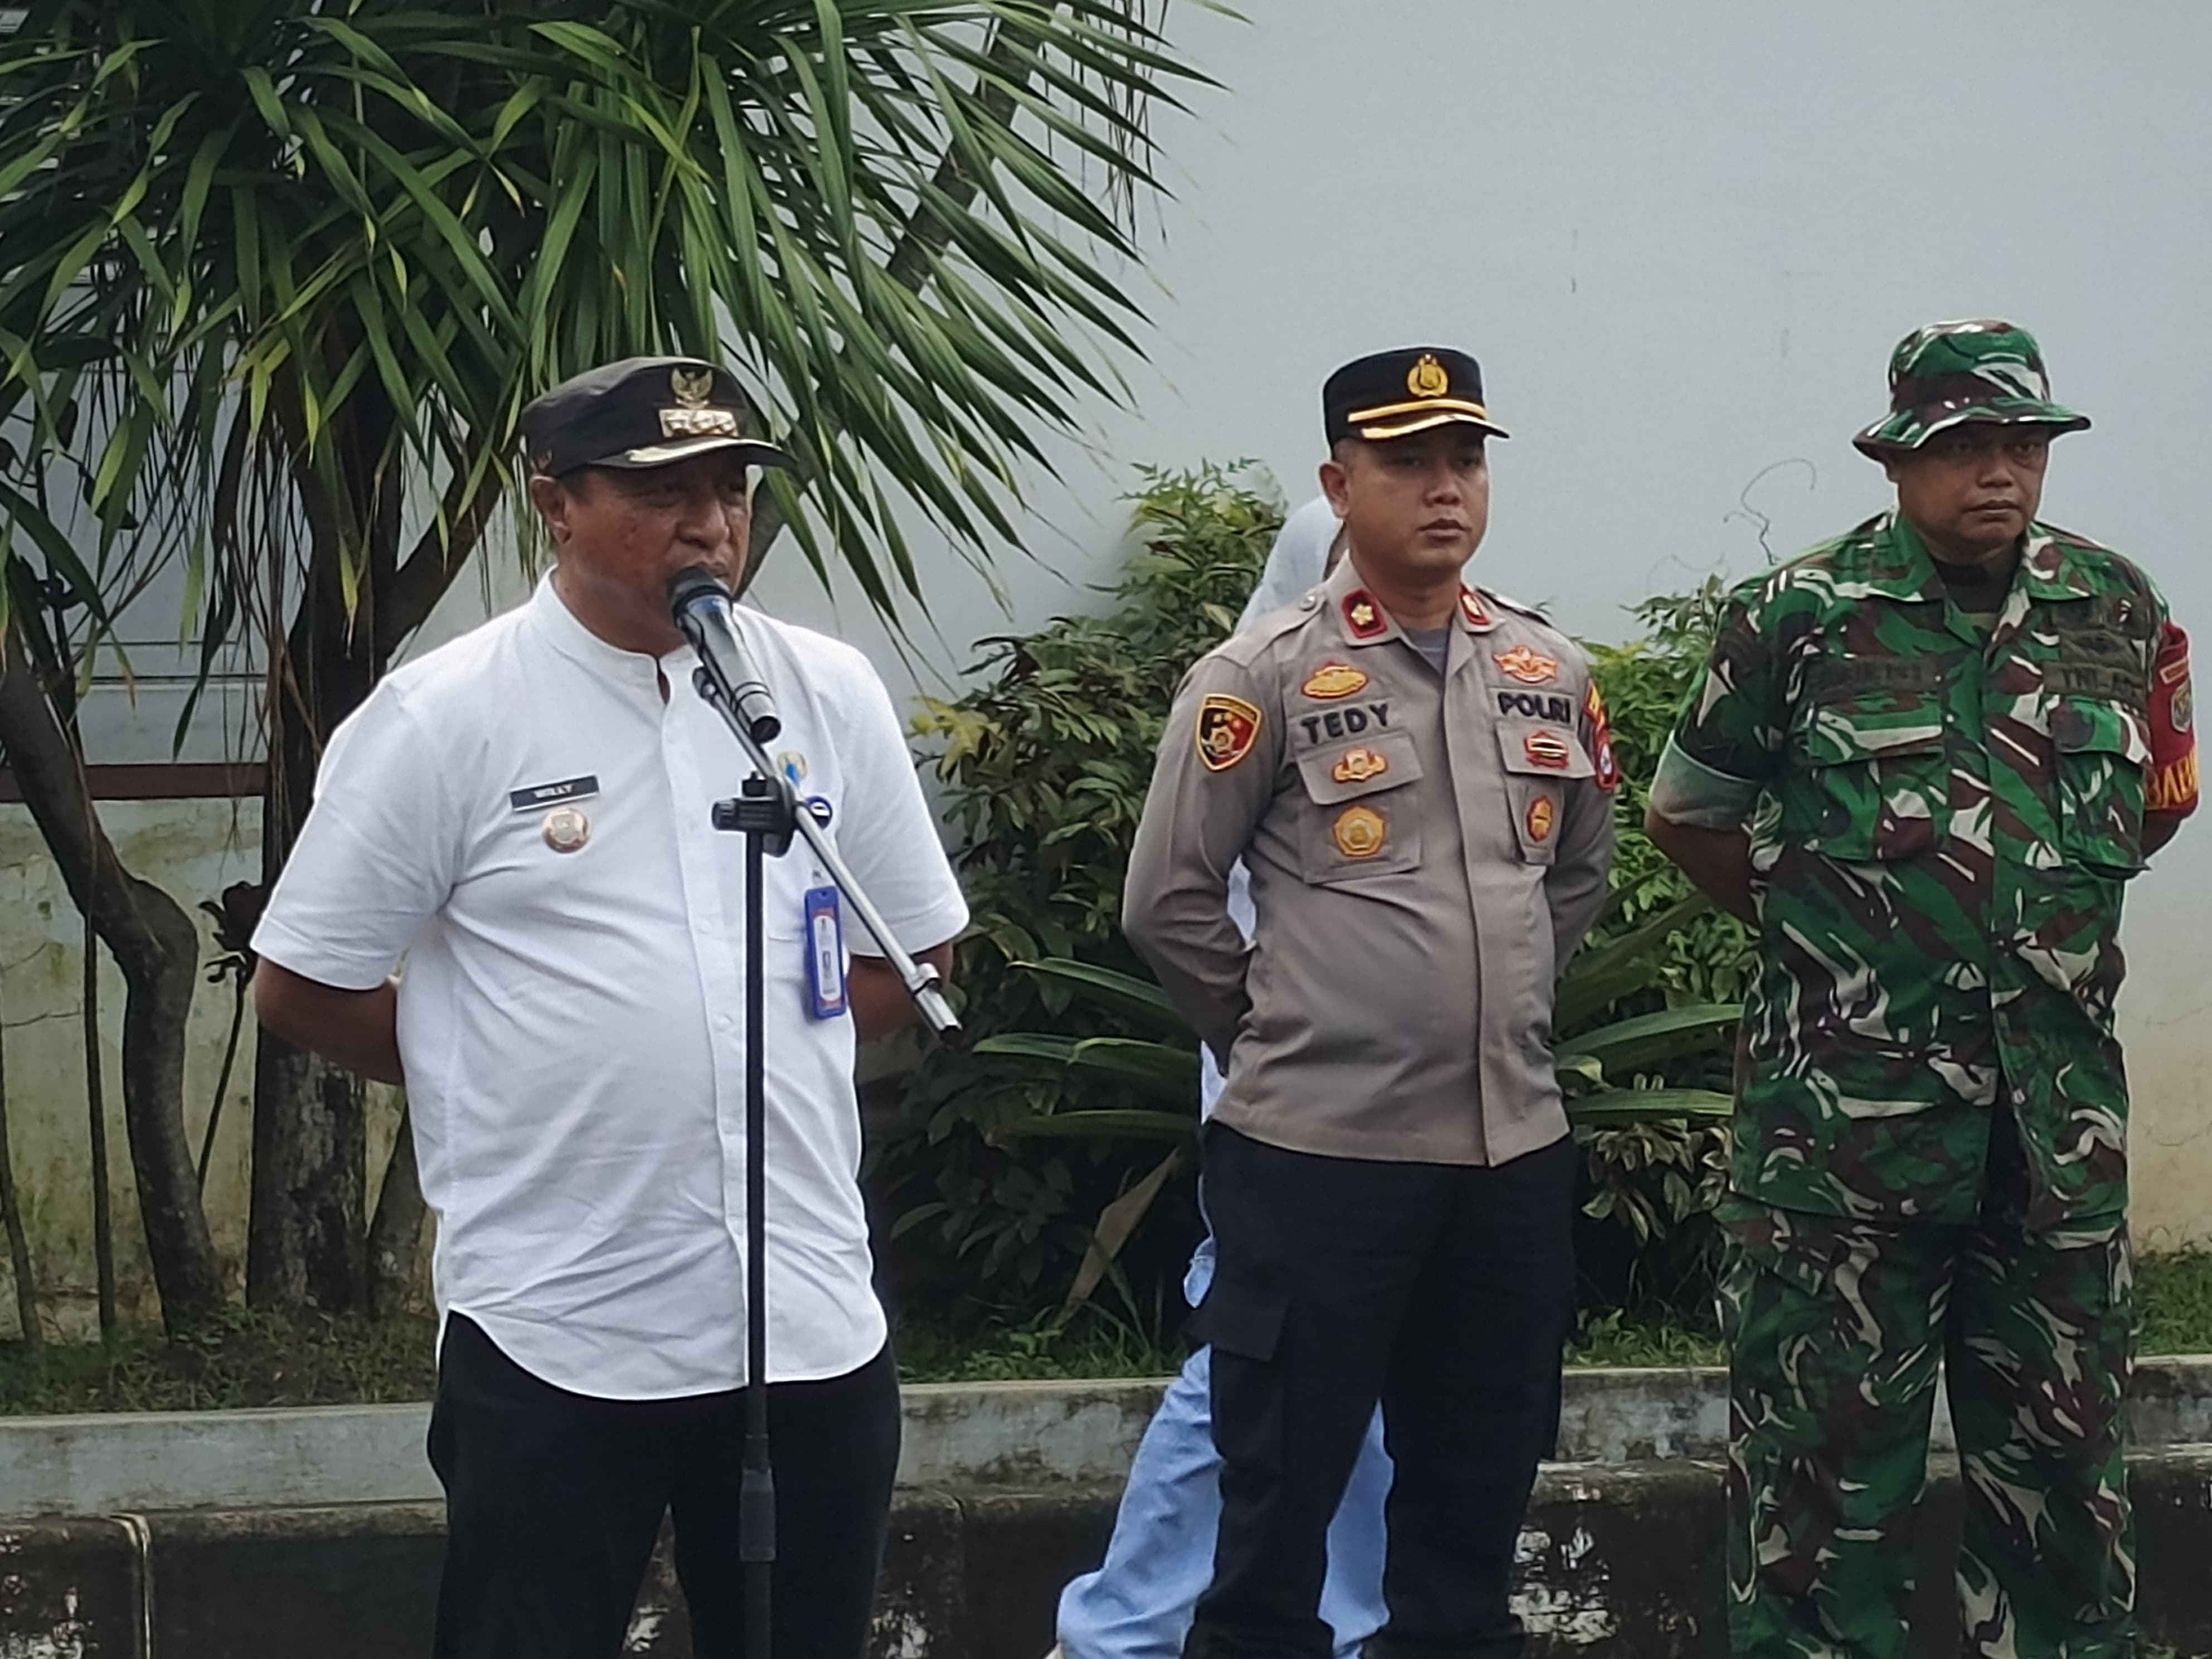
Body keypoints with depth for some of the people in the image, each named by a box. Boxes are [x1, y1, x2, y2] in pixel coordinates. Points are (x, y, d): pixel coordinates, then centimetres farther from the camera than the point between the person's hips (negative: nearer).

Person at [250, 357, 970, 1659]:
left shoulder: (829, 694, 5)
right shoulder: (443, 718, -7)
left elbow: (915, 950, 16)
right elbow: (304, 989, -2)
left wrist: (755, 1059, 6)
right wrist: (520, 1080, 3)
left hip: (813, 1320, 4)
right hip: (559, 1339, -3)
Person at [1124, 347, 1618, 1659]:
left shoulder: (1554, 677, 7)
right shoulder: (1262, 680, -8)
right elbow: (1169, 904, -3)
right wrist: (1278, 1032, 4)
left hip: (1515, 1151, 5)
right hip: (1317, 1152, -5)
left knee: (1478, 1499, 14)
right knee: (1280, 1503, 1)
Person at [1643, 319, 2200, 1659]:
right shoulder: (1803, 618, -4)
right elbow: (1688, 818, 8)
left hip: (2062, 1116, 3)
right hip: (1848, 1105, -3)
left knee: (2065, 1447, 12)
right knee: (1826, 1448, 2)